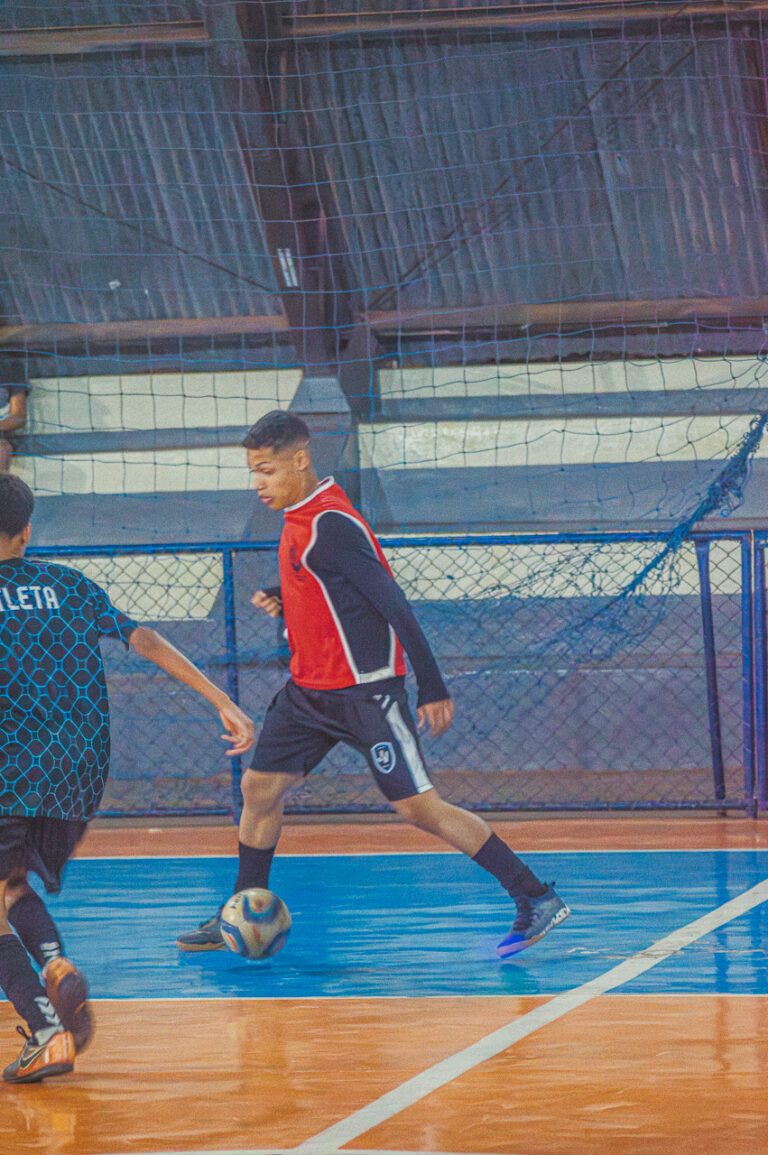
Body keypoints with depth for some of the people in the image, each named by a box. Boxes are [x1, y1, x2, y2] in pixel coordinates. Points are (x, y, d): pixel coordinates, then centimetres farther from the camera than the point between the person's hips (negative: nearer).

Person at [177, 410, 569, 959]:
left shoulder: (331, 526, -21)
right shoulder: (302, 517, 9)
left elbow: (393, 603, -22)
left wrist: (433, 687, -22)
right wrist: (282, 602, 3)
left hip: (365, 690, -9)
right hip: (310, 688, 9)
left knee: (418, 806, -9)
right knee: (260, 788, 8)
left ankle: (537, 899, -5)